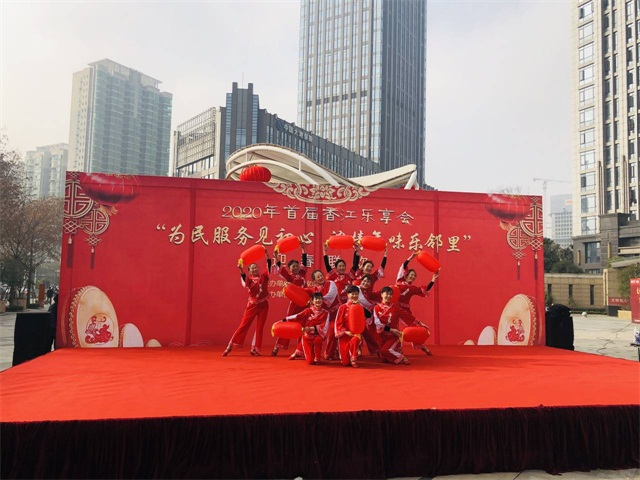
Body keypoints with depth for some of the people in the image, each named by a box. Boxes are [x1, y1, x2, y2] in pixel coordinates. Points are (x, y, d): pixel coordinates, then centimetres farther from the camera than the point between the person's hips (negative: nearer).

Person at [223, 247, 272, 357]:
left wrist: (267, 254, -22)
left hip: (263, 305, 2)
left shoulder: (263, 277, 3)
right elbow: (246, 284, -25)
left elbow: (269, 266, -10)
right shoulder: (249, 279, -1)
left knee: (259, 328, 4)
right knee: (244, 325, -2)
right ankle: (230, 346, 3)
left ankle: (255, 349, 11)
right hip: (252, 305, -2)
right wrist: (241, 270, -36)